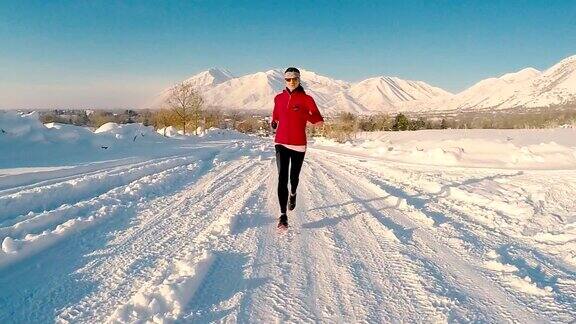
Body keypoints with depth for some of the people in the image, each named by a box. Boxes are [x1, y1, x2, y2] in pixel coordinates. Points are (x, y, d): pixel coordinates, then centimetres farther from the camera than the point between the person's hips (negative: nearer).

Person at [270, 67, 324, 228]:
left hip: (298, 145, -1)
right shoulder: (279, 98, 7)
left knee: (294, 176, 14)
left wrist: (304, 113, -20)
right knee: (282, 178, -11)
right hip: (281, 144, 1)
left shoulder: (306, 99, -2)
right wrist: (273, 122, 7)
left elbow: (319, 121, -8)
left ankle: (293, 194, 50)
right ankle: (283, 215, -8)